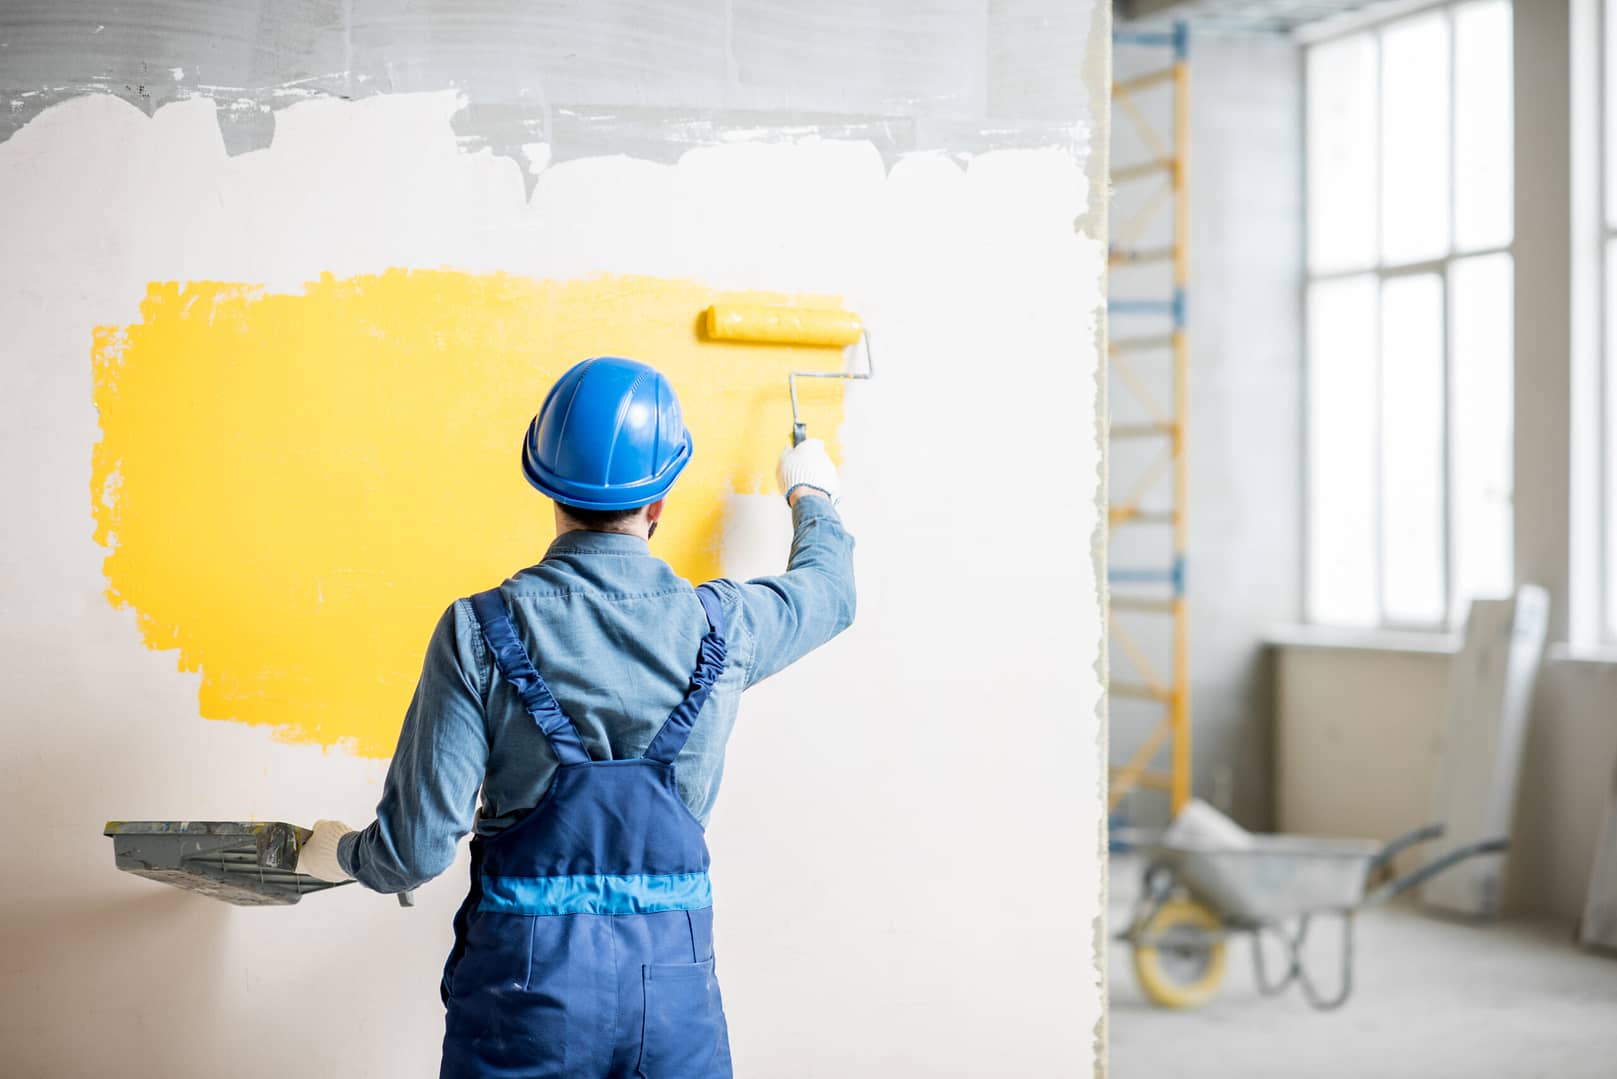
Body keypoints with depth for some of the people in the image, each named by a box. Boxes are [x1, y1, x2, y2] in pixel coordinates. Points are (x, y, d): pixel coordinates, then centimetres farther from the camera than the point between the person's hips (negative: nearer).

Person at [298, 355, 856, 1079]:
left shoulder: (479, 633, -10)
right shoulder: (721, 626, -3)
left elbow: (418, 848, -12)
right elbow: (829, 591, 22)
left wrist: (340, 855, 12)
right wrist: (810, 495, 43)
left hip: (525, 986, -2)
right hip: (675, 989, 2)